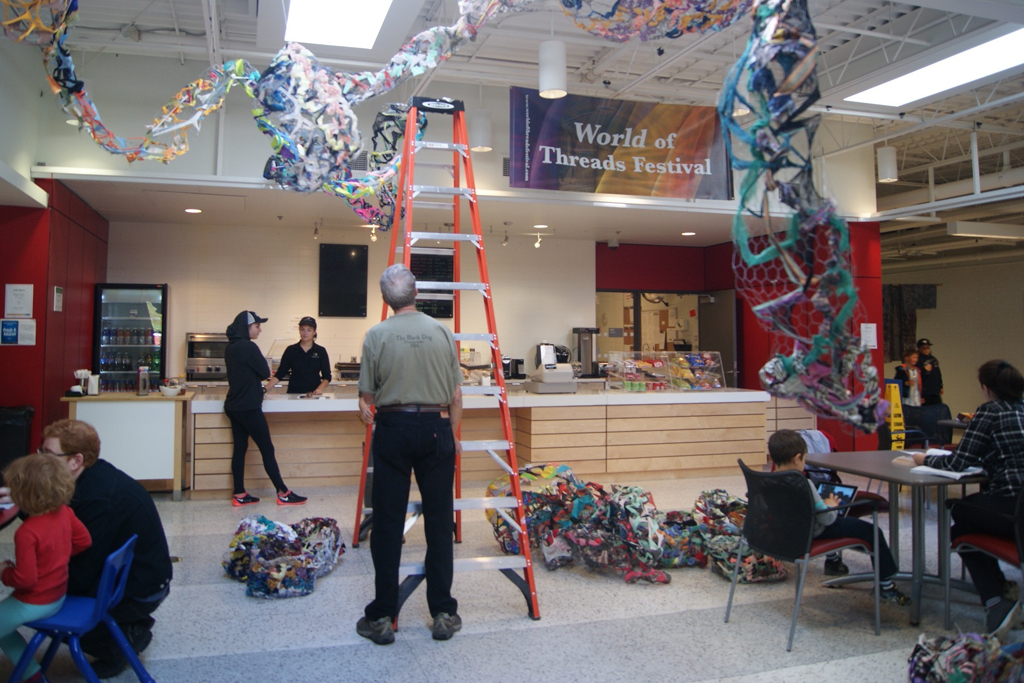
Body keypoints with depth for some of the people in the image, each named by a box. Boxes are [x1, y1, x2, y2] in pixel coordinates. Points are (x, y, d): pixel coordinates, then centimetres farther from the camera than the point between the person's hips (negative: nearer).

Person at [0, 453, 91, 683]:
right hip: (59, 594, 9)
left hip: (35, 604, -9)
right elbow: (84, 540, 5)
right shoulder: (64, 512, -8)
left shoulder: (27, 533, -29)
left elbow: (25, 579, -25)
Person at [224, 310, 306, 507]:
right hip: (249, 408, -8)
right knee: (267, 449, -2)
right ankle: (283, 494, 5)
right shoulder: (248, 347, -17)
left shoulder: (230, 348, 9)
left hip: (233, 406, 9)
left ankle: (239, 495, 13)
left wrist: (257, 387, 15)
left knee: (239, 448, 10)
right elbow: (265, 373, -8)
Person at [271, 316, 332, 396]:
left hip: (314, 394, 0)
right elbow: (280, 373, 3)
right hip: (294, 393, 0)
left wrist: (320, 388, -16)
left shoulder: (321, 351, 2)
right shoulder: (290, 350, 3)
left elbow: (327, 377, 2)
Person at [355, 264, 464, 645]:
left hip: (393, 428, -1)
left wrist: (369, 412, 25)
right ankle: (443, 613, 14)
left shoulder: (377, 335, -3)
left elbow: (367, 396, 3)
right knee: (439, 522, 7)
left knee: (388, 523, 5)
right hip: (435, 428, 1)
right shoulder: (442, 332, 1)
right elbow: (456, 397, 4)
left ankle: (382, 617, 12)